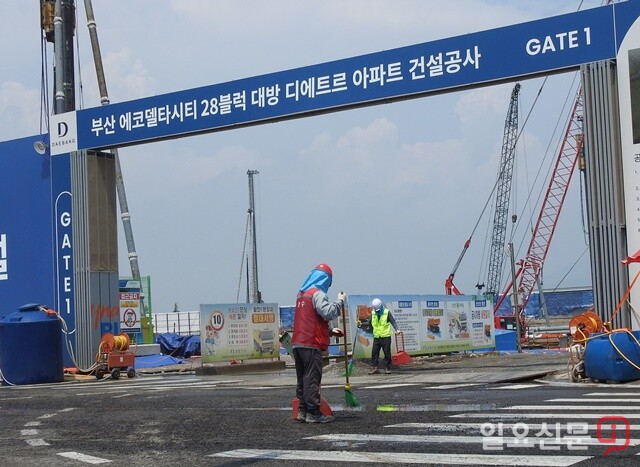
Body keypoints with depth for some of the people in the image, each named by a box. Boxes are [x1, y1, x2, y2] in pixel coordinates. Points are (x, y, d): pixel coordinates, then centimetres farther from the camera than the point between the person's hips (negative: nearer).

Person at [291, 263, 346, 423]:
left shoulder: (302, 294, 20)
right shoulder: (317, 294, -9)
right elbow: (329, 313, -23)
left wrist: (330, 331, 23)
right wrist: (340, 301, -9)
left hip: (297, 343, 9)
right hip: (311, 344, -9)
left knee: (302, 378, 12)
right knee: (312, 378, -6)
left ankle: (302, 410, 13)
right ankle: (313, 413, -5)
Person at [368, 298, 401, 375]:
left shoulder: (387, 312, -5)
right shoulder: (373, 313, 8)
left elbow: (393, 321, -10)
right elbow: (370, 322, 13)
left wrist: (396, 329, -24)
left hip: (386, 337, -4)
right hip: (376, 337, 4)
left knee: (387, 353, 0)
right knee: (374, 352, 0)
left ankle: (387, 368, 8)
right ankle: (376, 368, 6)